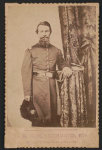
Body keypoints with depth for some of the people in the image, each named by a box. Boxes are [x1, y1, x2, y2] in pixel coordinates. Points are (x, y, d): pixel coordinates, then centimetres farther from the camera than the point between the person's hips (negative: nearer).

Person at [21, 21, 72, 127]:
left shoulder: (56, 51, 11)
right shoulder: (31, 51, 0)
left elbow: (61, 63, 22)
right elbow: (26, 72, -4)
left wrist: (65, 68, -5)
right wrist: (27, 93, -10)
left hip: (52, 86, 4)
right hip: (37, 86, -3)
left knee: (52, 116, 7)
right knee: (40, 117, -2)